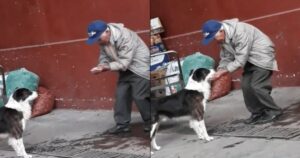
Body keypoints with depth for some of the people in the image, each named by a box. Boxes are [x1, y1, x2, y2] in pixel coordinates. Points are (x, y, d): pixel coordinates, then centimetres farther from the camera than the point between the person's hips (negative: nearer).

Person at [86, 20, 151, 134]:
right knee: (121, 95, 1)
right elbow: (104, 56, 0)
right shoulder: (103, 40, -6)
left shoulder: (125, 37, -32)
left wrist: (107, 67, -39)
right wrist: (101, 66, -22)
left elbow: (124, 62, -33)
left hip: (140, 67, -8)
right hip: (126, 69, 8)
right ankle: (122, 124, 9)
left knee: (139, 97, -8)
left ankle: (151, 123, 10)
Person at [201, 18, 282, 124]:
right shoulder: (223, 38, -4)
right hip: (250, 59, 9)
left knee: (256, 86, -14)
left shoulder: (240, 32, -33)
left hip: (262, 56, -9)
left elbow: (240, 60, -31)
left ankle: (273, 112, 1)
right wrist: (218, 72, -15)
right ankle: (257, 113, 13)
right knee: (246, 86, 1)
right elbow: (226, 58, 1)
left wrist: (223, 72, -30)